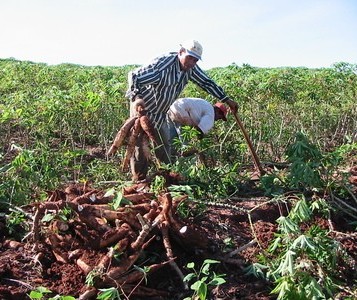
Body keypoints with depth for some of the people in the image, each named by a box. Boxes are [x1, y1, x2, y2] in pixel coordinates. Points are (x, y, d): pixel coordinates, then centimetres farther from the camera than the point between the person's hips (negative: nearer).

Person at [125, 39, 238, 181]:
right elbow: (134, 75, -31)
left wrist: (227, 100, 1)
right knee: (140, 145, -5)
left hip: (160, 113, 7)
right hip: (142, 106, -7)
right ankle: (138, 180, 4)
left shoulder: (191, 68, -9)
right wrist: (137, 97, -47)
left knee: (164, 145, 10)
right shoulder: (163, 64, -30)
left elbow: (207, 83, 3)